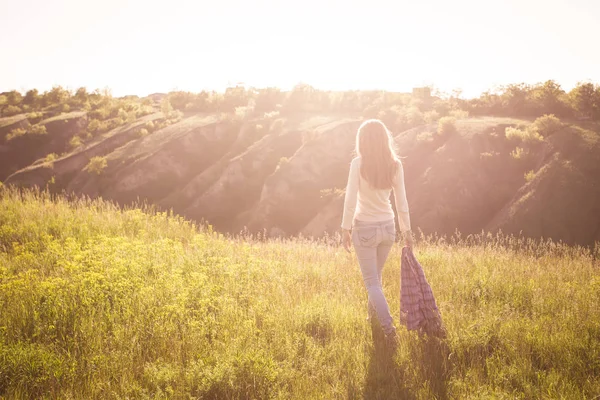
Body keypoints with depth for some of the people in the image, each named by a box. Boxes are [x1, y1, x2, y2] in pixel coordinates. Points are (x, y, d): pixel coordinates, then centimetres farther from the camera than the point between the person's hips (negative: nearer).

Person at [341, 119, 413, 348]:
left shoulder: (358, 164, -14)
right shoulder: (395, 165, -3)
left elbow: (350, 200, -16)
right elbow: (401, 202, 1)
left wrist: (345, 229, -7)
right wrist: (407, 230, 9)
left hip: (365, 228, -4)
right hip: (388, 227, 5)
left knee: (371, 282, 3)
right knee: (375, 276, 24)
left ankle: (389, 327, -10)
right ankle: (373, 315, 40)